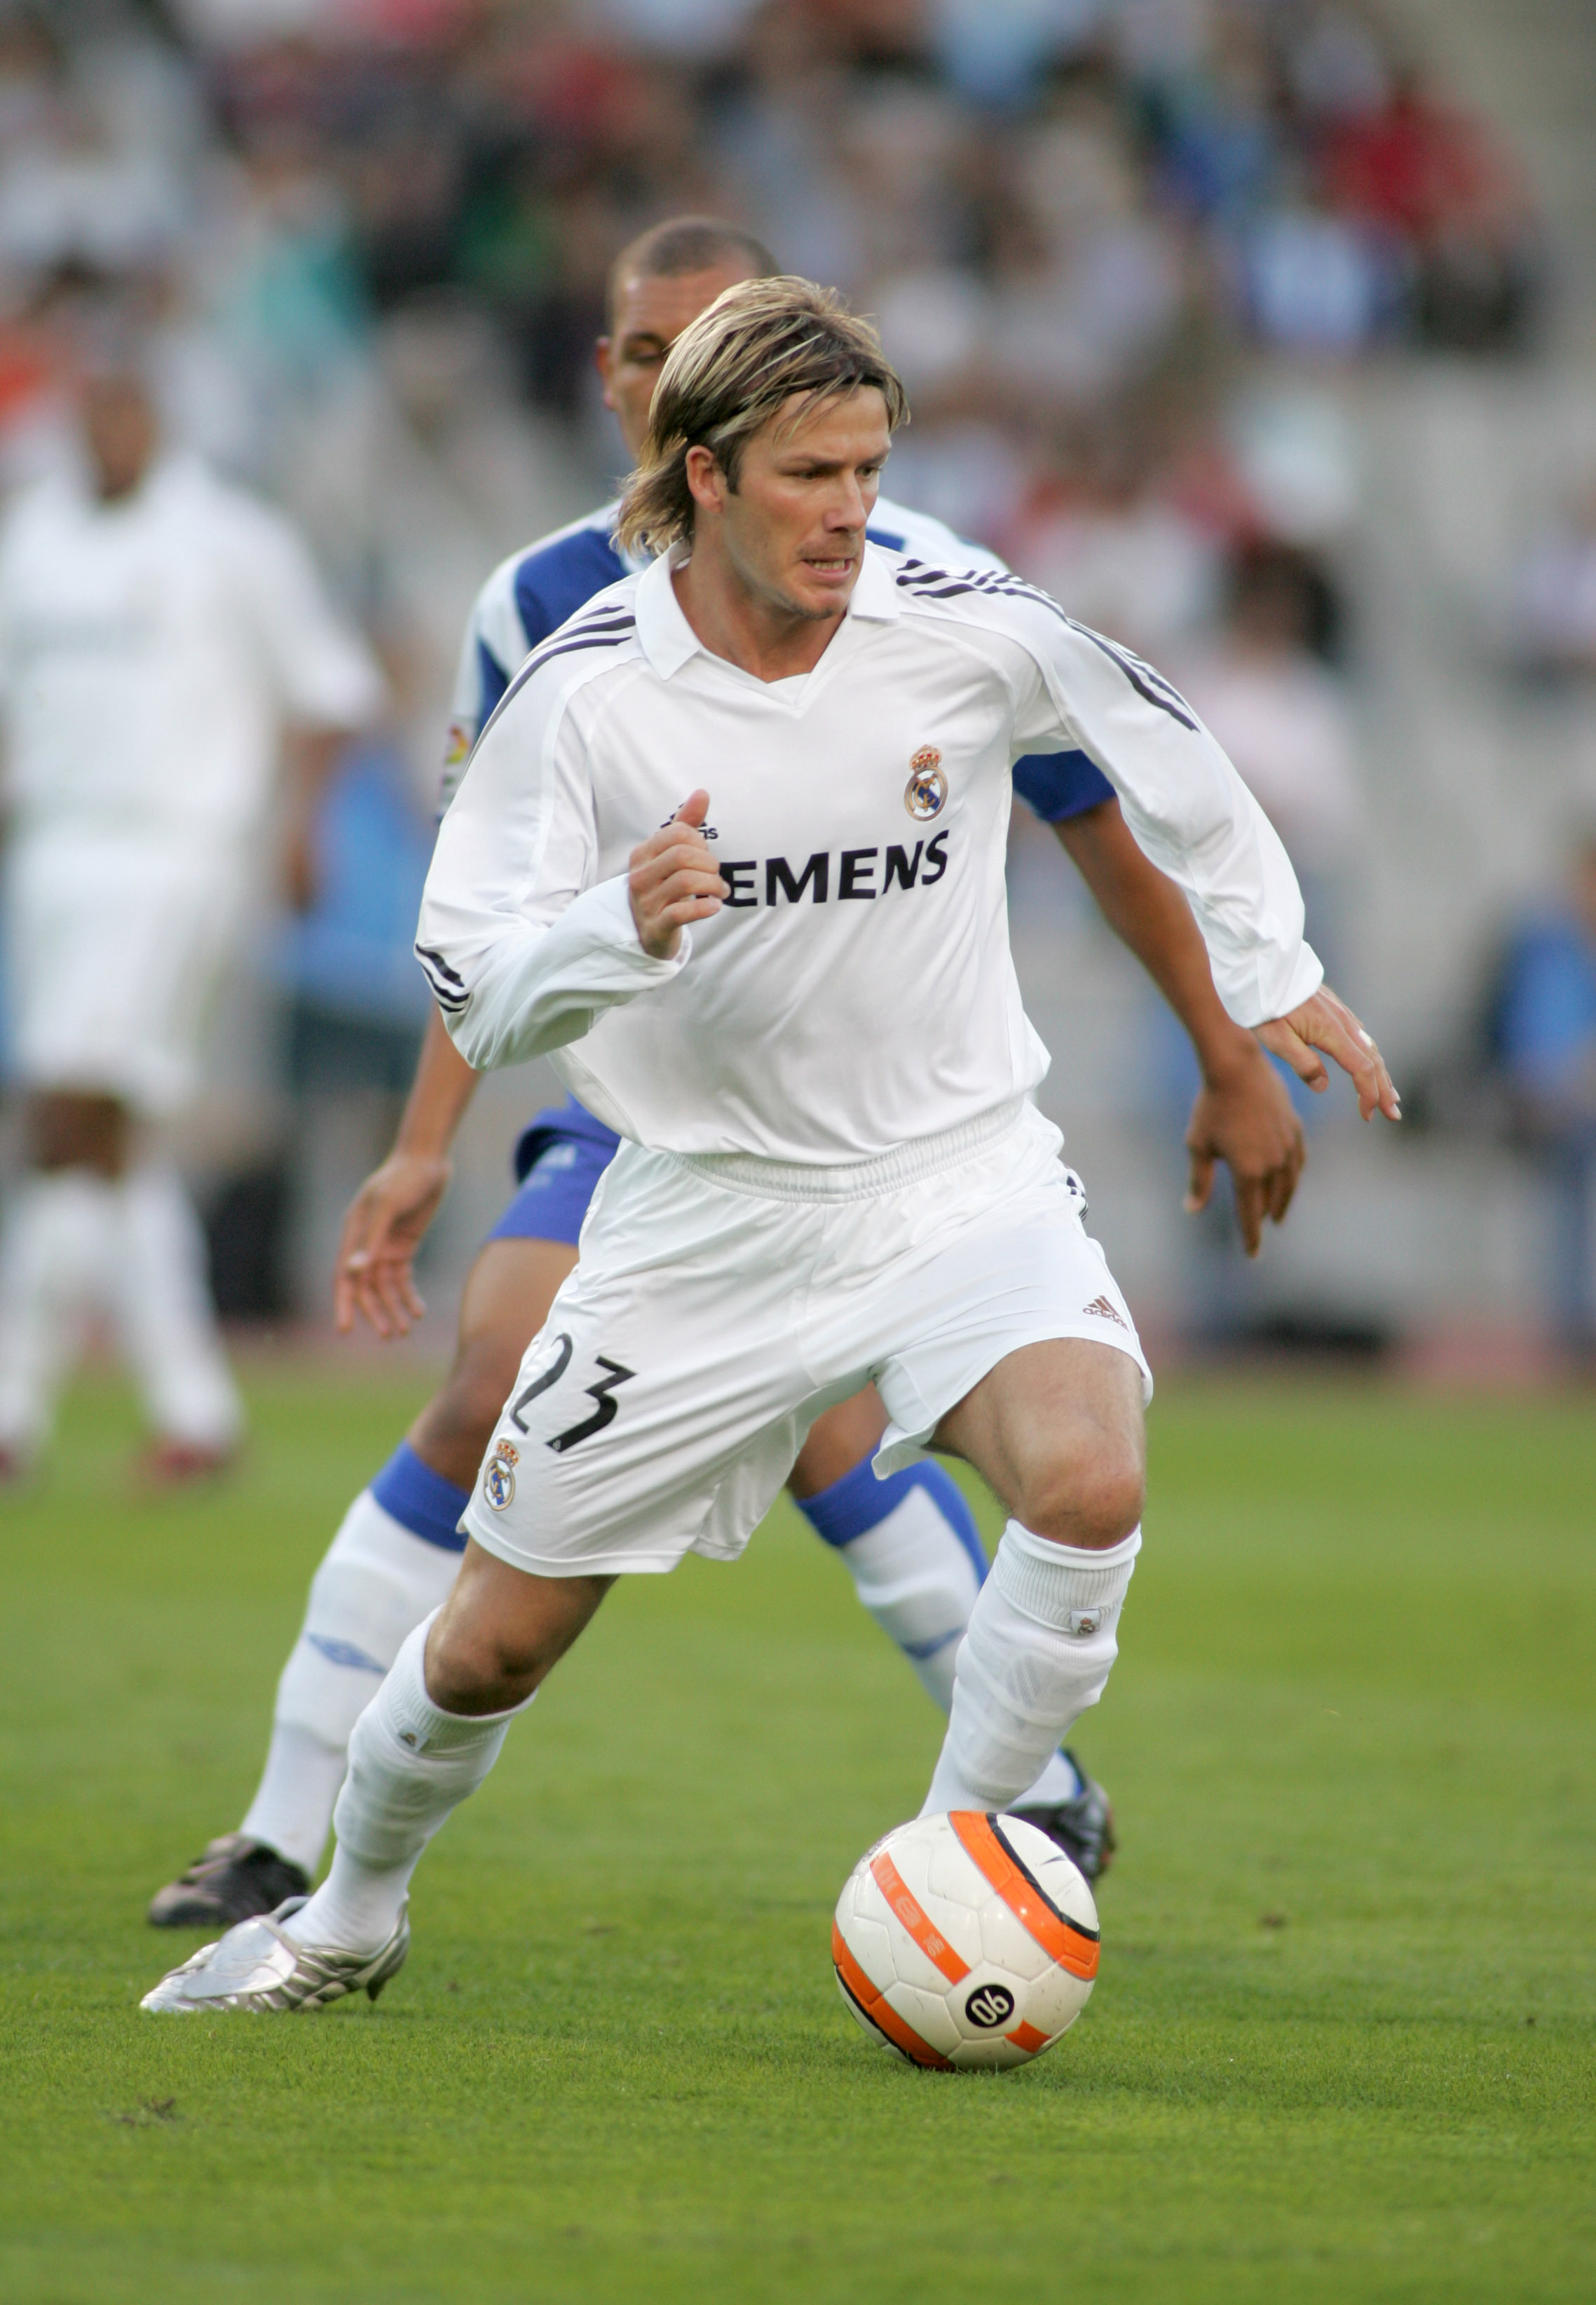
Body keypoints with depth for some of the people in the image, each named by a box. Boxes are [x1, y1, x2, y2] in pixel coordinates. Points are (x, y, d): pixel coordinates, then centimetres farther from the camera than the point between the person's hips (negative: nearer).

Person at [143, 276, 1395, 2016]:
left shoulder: (968, 632, -11)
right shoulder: (584, 689, -14)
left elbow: (1153, 736, 11)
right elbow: (476, 998, -12)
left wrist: (1268, 967, 15)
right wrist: (625, 927, -33)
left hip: (959, 1173, 0)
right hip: (708, 1206, 0)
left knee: (1089, 1483, -30)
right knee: (494, 1641, 6)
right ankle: (347, 1921, 37)